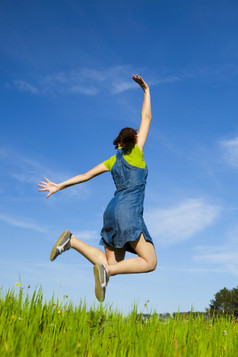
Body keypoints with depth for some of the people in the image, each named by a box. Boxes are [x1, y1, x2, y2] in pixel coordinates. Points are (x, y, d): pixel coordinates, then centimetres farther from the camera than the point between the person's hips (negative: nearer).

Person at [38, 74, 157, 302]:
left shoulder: (112, 161, 20)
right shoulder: (135, 152, 8)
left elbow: (86, 175, 18)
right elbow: (146, 117, 12)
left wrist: (59, 186, 23)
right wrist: (146, 90, 21)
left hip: (112, 211, 7)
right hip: (128, 210, -7)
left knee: (112, 266, 4)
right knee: (150, 262, -5)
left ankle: (73, 241, -11)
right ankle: (106, 269, -26)